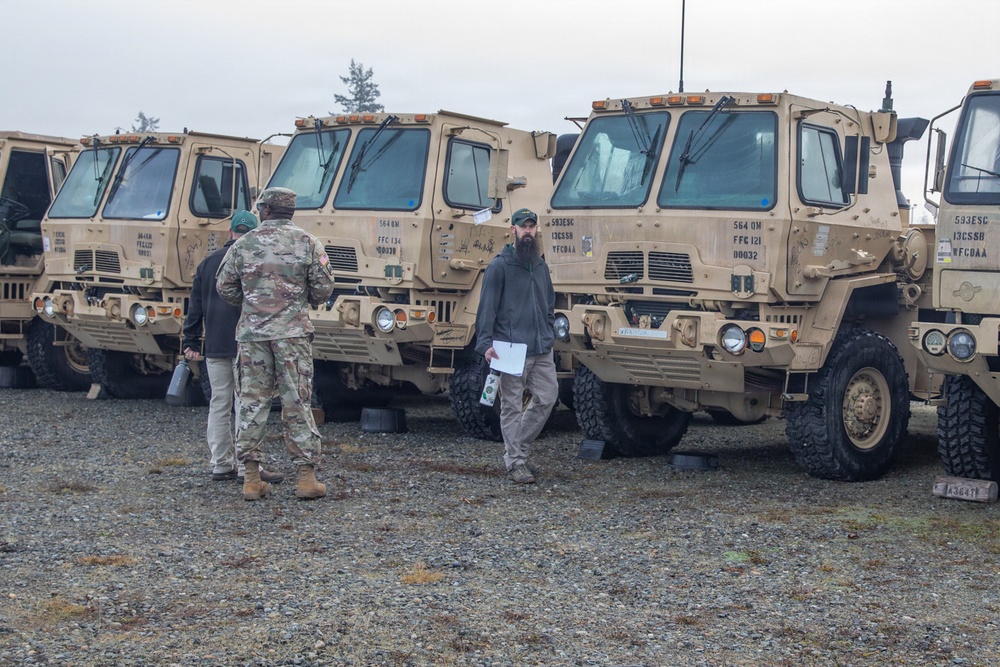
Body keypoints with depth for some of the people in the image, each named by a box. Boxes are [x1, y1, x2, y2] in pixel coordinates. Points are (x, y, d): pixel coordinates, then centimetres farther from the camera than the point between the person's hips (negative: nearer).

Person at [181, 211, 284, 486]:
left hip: (214, 347, 5)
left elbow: (195, 304, 13)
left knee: (219, 404, 10)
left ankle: (221, 464, 13)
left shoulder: (208, 262, 12)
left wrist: (191, 341, 16)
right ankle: (247, 466, -4)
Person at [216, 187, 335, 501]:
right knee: (297, 403, 2)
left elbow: (225, 287, 8)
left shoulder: (243, 245, 3)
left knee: (252, 403, 6)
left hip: (252, 333, 1)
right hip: (293, 332, -1)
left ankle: (251, 478, 6)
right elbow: (323, 288, -1)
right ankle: (306, 477, 1)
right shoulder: (307, 243, 0)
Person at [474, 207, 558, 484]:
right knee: (512, 406, -2)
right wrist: (486, 344, -18)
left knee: (547, 398, 7)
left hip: (542, 349, 7)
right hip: (511, 351, -6)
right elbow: (487, 307, -9)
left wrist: (547, 332, 16)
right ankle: (515, 462, 5)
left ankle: (520, 448, 22)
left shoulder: (540, 265, 16)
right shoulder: (500, 265, -5)